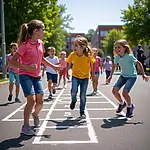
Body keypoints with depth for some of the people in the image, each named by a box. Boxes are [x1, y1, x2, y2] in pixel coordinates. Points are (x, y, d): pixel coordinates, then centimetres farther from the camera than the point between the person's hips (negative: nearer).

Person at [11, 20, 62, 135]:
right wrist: (27, 67, -27)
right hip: (26, 75, -6)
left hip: (37, 76, 6)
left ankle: (35, 114, 38)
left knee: (40, 101, 4)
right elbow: (13, 61, -16)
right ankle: (25, 126, 1)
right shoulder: (25, 45, -16)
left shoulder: (40, 43, 5)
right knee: (31, 100, -16)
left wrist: (54, 66, 21)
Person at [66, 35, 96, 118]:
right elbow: (68, 62, 3)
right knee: (74, 91, -20)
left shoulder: (88, 55, -22)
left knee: (83, 96, 3)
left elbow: (93, 63, -4)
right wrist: (67, 72, 6)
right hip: (75, 76, 1)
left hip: (85, 77, -1)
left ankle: (82, 112, 22)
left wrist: (93, 73, -2)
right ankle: (73, 100, 15)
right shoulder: (72, 55, -16)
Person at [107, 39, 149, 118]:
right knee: (114, 90, -6)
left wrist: (143, 75, -18)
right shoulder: (117, 57, -7)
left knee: (124, 92, -21)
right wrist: (110, 76, 9)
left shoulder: (129, 56, -24)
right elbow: (114, 66, 10)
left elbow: (139, 64, -16)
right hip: (123, 76, 6)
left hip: (132, 76, -6)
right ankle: (122, 103, 22)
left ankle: (130, 106, 9)